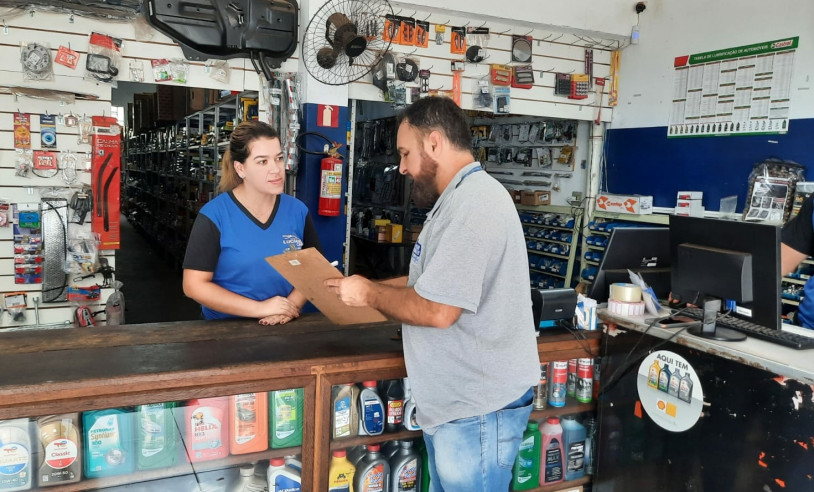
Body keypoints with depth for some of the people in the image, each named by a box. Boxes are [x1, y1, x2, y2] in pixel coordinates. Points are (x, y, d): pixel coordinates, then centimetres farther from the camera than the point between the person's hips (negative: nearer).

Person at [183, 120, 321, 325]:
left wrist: (292, 305, -10)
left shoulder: (298, 210, 2)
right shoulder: (214, 215, -7)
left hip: (285, 326, 4)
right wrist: (259, 308, -13)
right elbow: (194, 285, -8)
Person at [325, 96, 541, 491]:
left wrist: (369, 294, -11)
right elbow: (432, 282, 17)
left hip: (477, 409, -10)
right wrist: (369, 288, 8)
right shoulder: (462, 198, 14)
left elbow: (436, 310, -26)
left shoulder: (473, 204, -23)